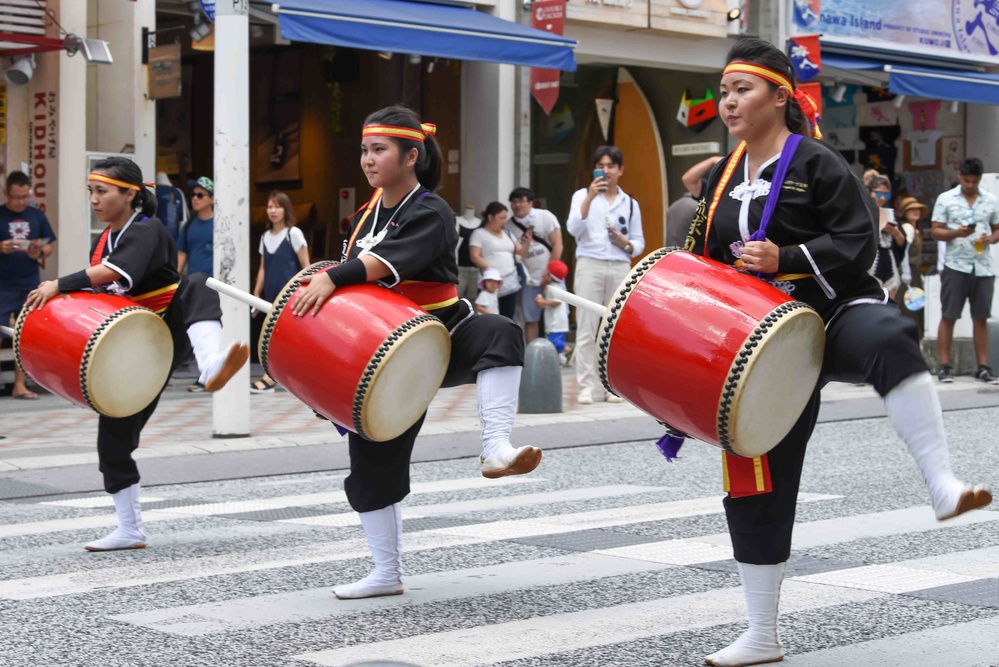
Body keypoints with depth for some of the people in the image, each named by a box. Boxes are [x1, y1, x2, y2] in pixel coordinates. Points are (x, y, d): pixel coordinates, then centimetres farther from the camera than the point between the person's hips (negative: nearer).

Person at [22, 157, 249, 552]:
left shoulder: (146, 231, -14)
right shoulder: (103, 239, 10)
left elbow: (115, 272, -31)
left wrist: (59, 285, -30)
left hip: (171, 330, -7)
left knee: (195, 287, -36)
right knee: (115, 429, 5)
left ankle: (211, 365, -65)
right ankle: (130, 531, 15)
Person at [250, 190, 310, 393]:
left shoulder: (294, 234, -3)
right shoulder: (265, 236, 13)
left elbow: (306, 266, -5)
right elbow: (263, 268, 16)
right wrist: (256, 295, 10)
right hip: (272, 295, 6)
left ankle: (269, 379, -18)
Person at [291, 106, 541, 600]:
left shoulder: (430, 213, -14)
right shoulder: (366, 215, 9)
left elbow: (390, 261, -31)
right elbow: (351, 271, 16)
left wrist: (332, 279, -41)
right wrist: (318, 287, -4)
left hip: (443, 334, -6)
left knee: (500, 334, -38)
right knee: (373, 457, 5)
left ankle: (496, 449, -50)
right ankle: (387, 573, 17)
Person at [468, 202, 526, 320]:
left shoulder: (508, 234, 20)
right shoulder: (479, 234, 0)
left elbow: (521, 252, 19)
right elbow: (475, 257, -9)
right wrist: (490, 270, -21)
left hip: (510, 285, 6)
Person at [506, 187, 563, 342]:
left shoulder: (545, 217, -3)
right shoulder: (508, 225, 1)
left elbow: (558, 245, -5)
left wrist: (549, 274, -9)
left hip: (551, 276, -1)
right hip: (529, 278, 1)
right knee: (530, 319, 0)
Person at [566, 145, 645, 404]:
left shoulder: (630, 203, 16)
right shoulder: (582, 195, 10)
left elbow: (639, 243, 17)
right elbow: (573, 228, -6)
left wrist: (626, 243, -6)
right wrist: (590, 198, -17)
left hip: (620, 267, 2)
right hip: (590, 264, -2)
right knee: (586, 330, -8)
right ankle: (586, 387, -8)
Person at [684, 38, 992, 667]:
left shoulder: (816, 163, -7)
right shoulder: (723, 177, 12)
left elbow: (858, 241, -13)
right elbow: (705, 257, 22)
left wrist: (785, 257, -23)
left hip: (834, 312, -5)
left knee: (888, 338, -44)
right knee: (758, 484, 4)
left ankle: (943, 484, -46)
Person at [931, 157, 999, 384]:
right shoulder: (946, 199, 2)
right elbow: (936, 231, 0)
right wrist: (957, 233, -18)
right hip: (955, 265, -2)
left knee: (981, 318, 5)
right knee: (948, 316, -1)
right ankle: (944, 366, 4)